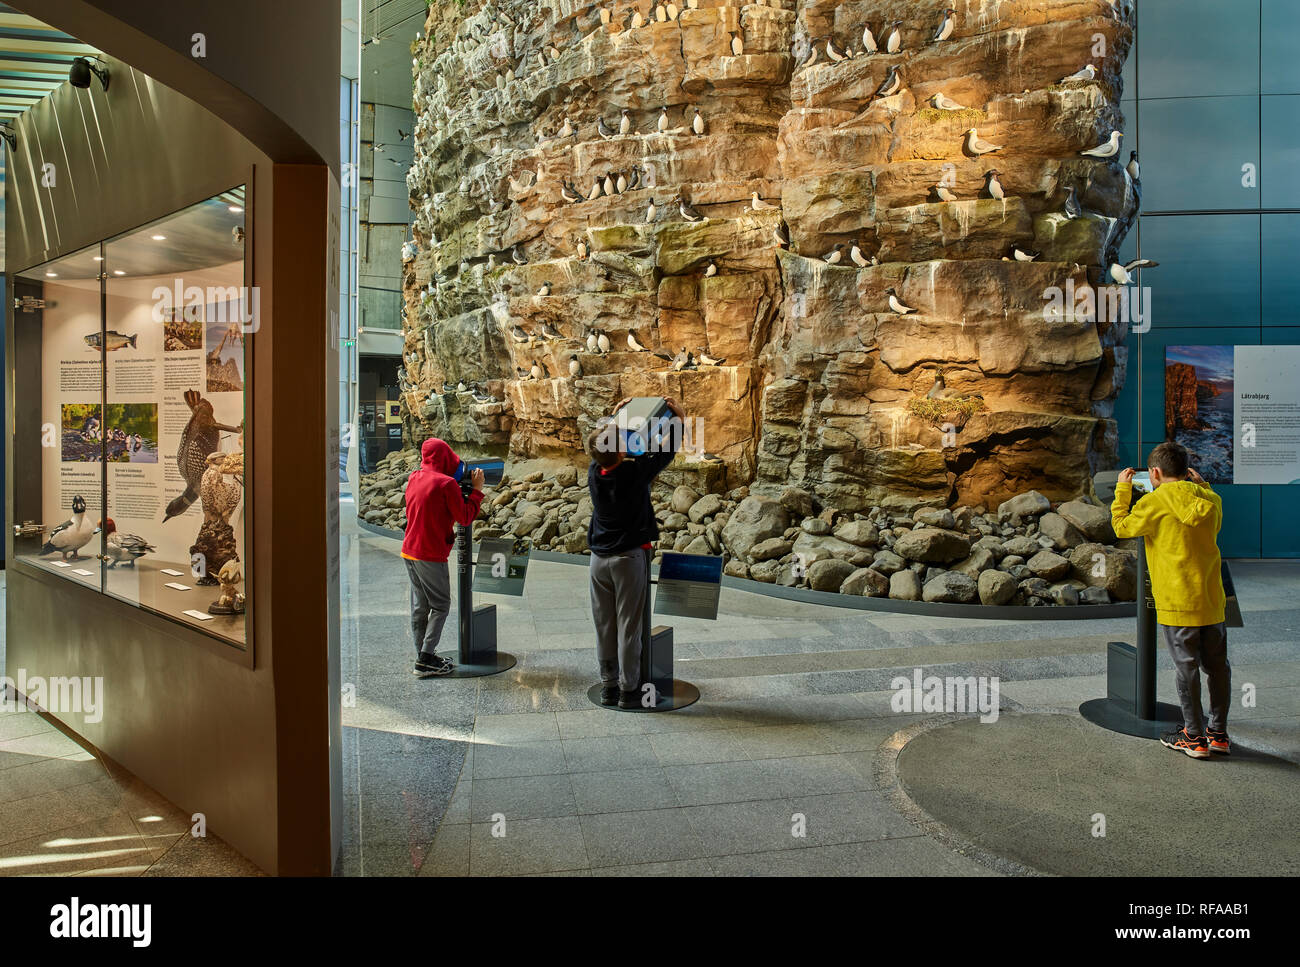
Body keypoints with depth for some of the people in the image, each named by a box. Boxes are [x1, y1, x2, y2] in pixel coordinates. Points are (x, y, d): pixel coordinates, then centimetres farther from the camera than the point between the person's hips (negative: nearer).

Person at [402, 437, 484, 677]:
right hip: (431, 554, -8)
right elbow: (465, 517, -11)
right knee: (441, 605, 1)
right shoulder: (446, 483, -15)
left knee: (420, 605, 14)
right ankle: (426, 660, -2)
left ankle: (423, 655, 22)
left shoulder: (414, 479, 9)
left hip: (409, 551, 8)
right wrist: (477, 489, 0)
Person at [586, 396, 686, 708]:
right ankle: (628, 689, 8)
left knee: (604, 626, 11)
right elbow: (667, 449, -3)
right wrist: (678, 418, 11)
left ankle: (608, 685, 19)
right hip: (629, 557, -5)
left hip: (599, 558, 5)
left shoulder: (594, 472, -4)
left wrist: (616, 418, 30)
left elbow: (603, 447, 19)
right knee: (628, 626, 2)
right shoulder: (634, 472, -17)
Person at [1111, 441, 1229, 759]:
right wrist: (1201, 485, 26)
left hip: (1178, 603, -5)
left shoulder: (1155, 502, -11)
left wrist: (1123, 490, 11)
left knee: (1187, 668, 2)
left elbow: (1122, 526, 0)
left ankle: (1194, 737, 10)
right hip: (1213, 600, 5)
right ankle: (1219, 733, 22)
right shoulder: (1211, 500, 5)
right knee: (1217, 666, 13)